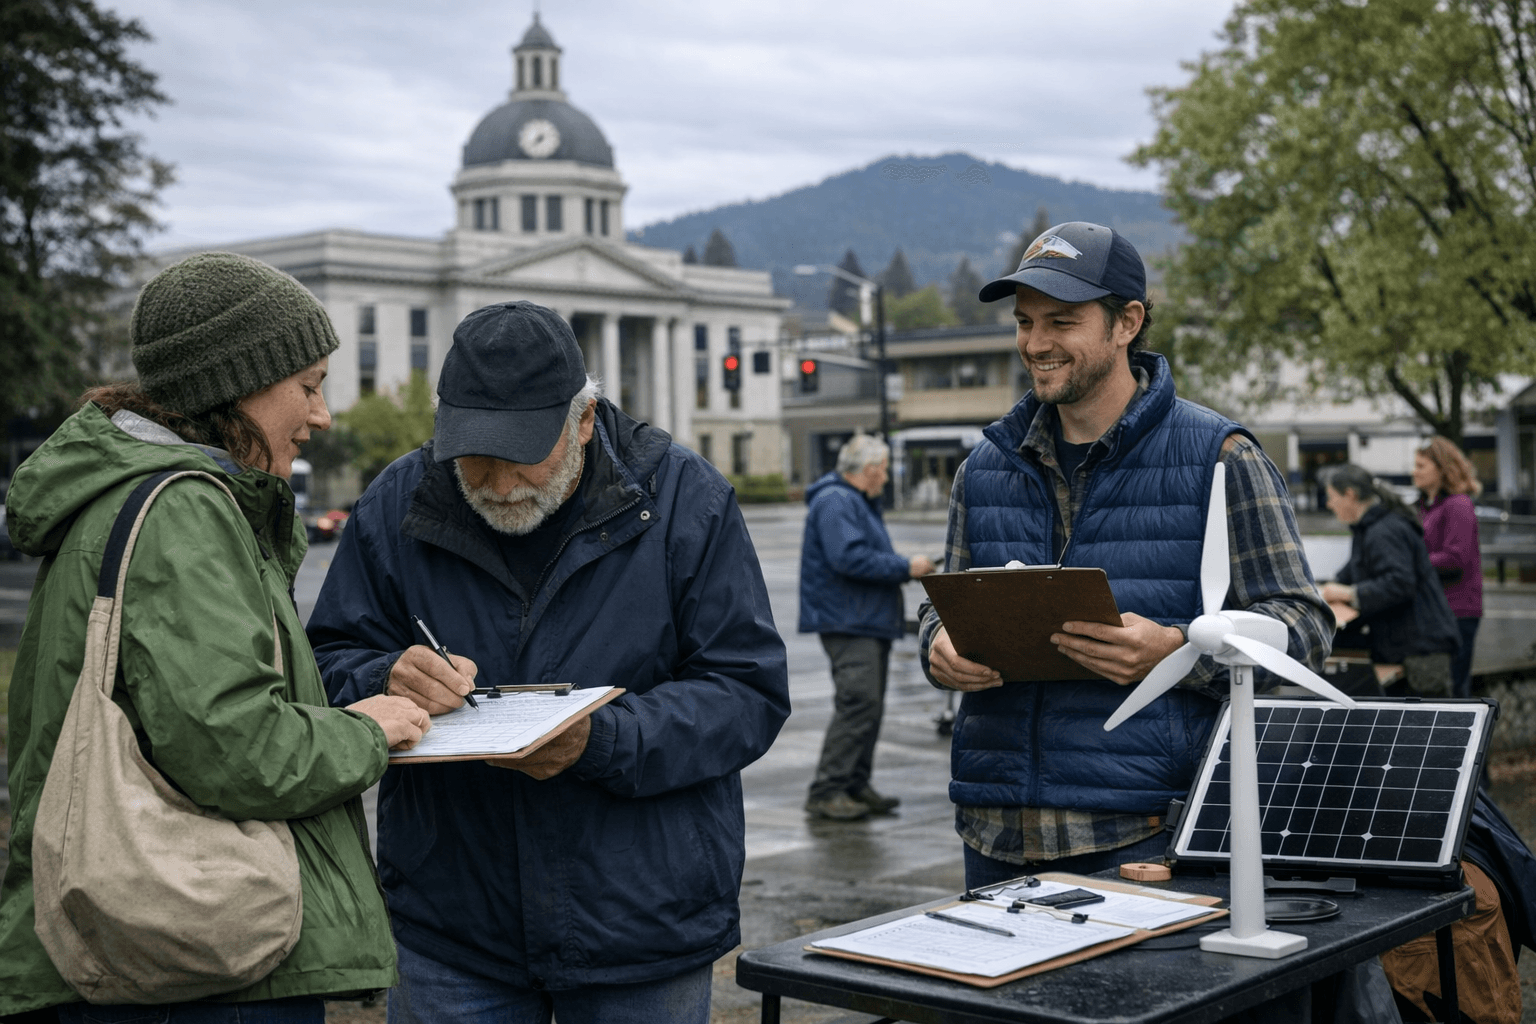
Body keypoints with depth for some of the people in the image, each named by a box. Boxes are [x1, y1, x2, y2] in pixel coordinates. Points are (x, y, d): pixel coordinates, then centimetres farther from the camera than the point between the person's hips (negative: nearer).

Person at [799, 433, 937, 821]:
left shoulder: (860, 502, 22)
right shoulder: (835, 502, -13)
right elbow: (849, 558, -24)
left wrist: (905, 568, 10)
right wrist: (905, 567, -18)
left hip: (869, 622, 11)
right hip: (847, 622, -11)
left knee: (868, 706, 10)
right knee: (859, 702, -16)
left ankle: (855, 786, 16)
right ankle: (826, 792, -13)